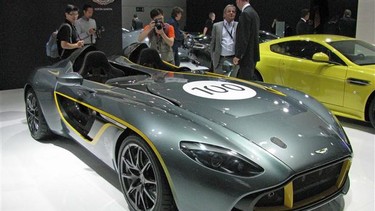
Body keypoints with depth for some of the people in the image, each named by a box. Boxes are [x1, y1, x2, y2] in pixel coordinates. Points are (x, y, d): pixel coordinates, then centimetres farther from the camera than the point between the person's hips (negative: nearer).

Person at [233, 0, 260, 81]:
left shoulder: (245, 14, -15)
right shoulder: (253, 13, 15)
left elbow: (244, 37, -20)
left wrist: (238, 56, -17)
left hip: (247, 56, -10)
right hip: (252, 54, 10)